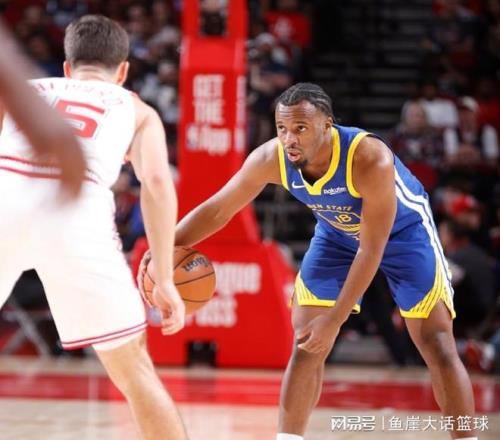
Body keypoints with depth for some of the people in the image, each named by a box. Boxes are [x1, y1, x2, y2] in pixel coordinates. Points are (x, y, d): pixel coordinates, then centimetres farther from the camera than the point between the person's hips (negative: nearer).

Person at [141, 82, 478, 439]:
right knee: (306, 347, -4)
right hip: (338, 233, 4)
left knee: (438, 346, -10)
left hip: (402, 229, -4)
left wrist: (334, 320, -34)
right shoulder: (271, 158, -27)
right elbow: (217, 210, -14)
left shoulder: (370, 159, -40)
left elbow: (371, 249, -33)